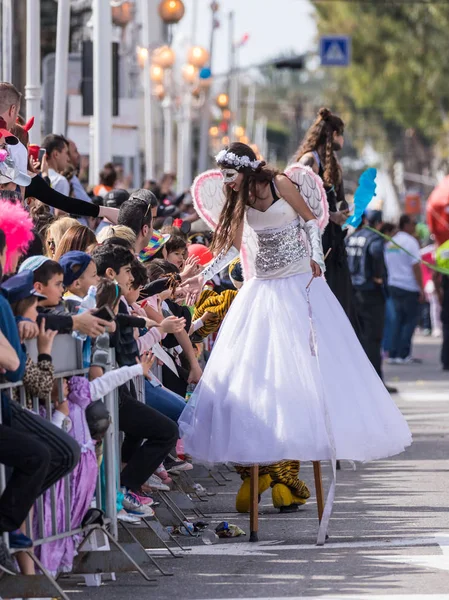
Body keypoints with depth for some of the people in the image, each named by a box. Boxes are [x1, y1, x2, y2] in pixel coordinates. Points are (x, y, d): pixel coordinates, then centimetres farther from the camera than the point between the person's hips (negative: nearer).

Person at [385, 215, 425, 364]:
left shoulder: (390, 243, 13)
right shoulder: (410, 241, -10)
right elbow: (415, 266, -14)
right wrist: (421, 289, -13)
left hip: (393, 285, 7)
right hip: (409, 287, -7)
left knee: (398, 319, 11)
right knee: (411, 320, 0)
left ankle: (394, 354, 7)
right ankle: (403, 355, -5)